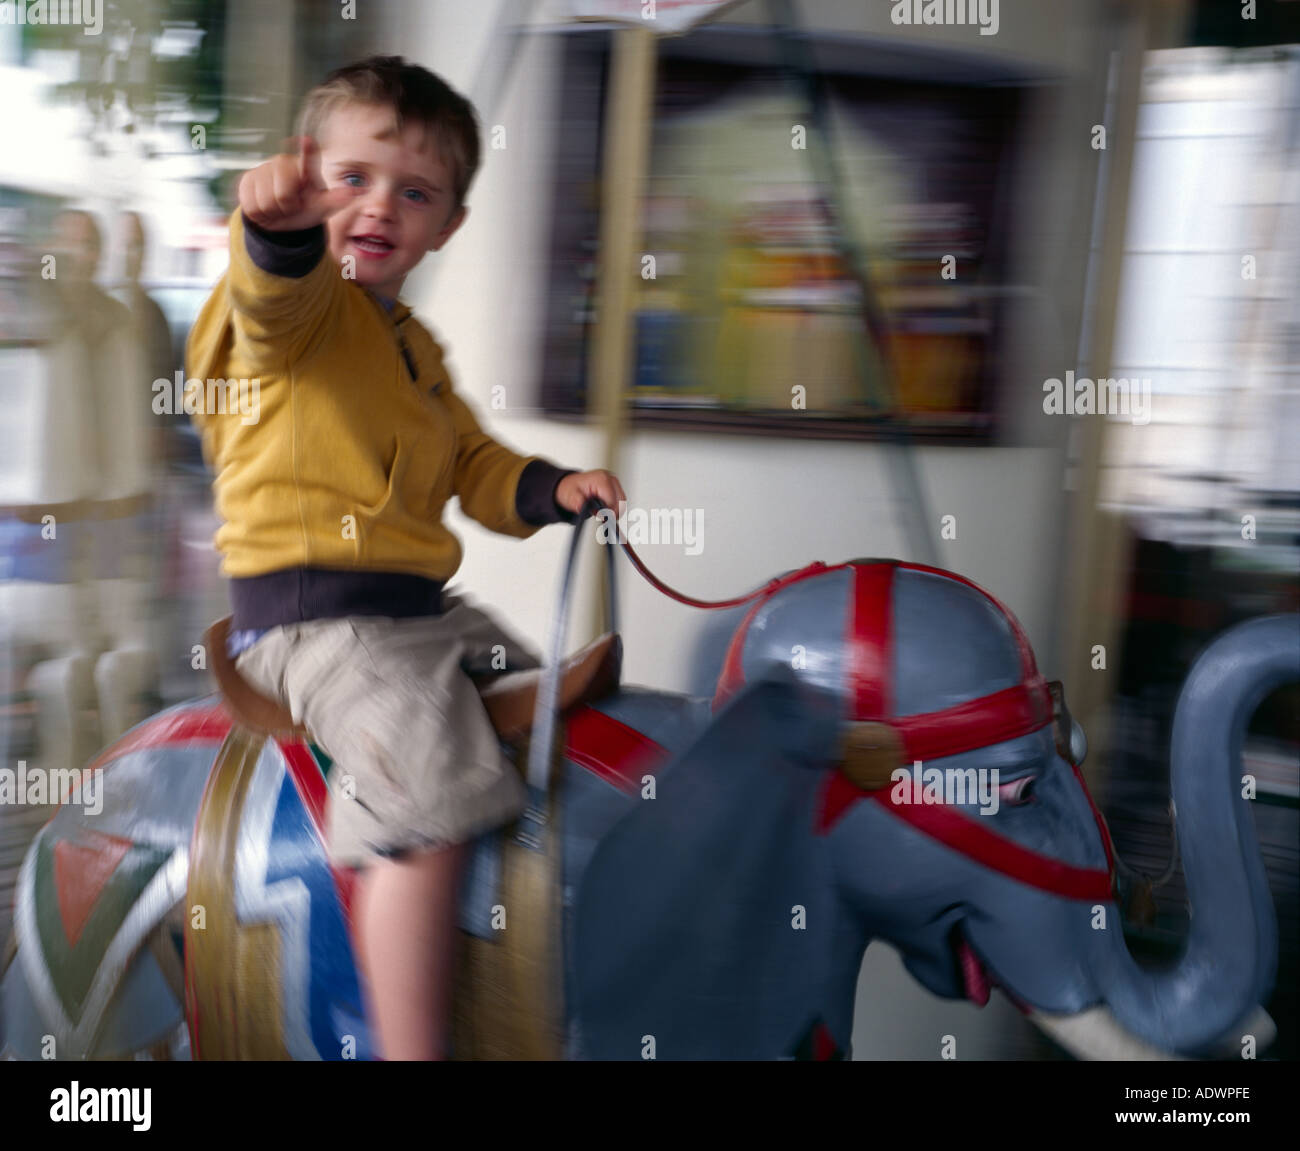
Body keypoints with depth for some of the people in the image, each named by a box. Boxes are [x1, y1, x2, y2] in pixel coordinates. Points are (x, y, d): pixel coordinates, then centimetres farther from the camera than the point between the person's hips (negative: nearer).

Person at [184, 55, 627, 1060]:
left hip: (425, 607, 9)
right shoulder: (297, 305, -5)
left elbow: (472, 464, 24)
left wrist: (551, 489, 6)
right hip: (312, 615, -9)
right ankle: (412, 1051, -20)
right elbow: (276, 283, -29)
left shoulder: (418, 350, 21)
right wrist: (279, 219, -51)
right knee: (438, 806, -28)